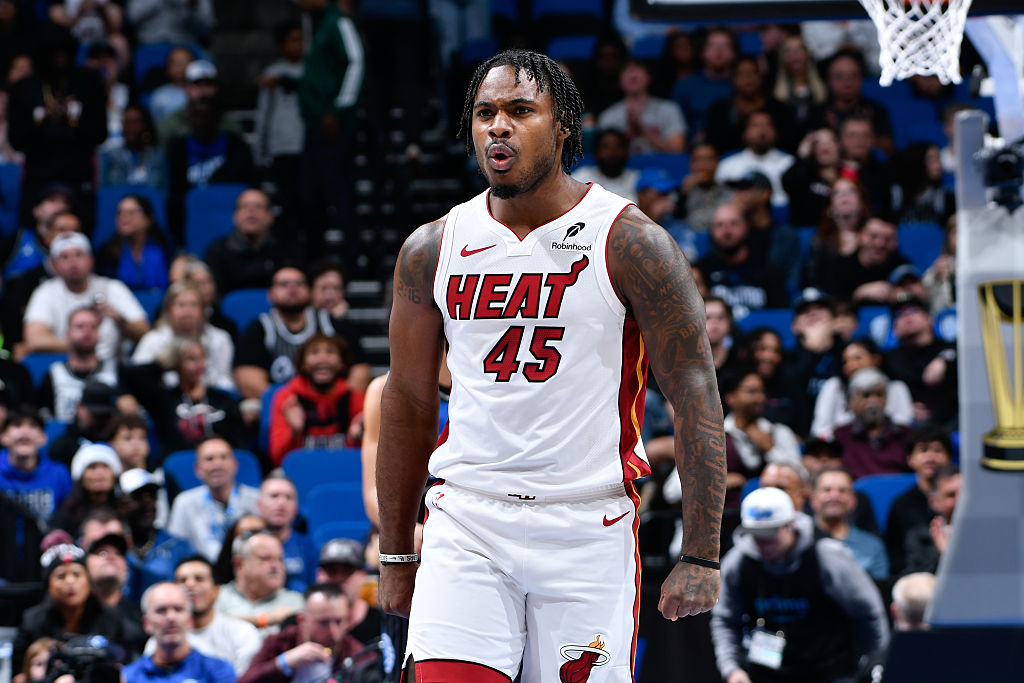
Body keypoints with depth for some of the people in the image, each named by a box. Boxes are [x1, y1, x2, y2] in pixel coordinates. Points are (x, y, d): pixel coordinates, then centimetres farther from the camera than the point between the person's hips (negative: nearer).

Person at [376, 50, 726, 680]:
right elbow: (409, 402, 16)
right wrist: (396, 558, 17)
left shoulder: (629, 243, -5)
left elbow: (695, 396, -6)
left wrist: (702, 556, -12)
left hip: (589, 527, -2)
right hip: (466, 522, 2)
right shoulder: (432, 250, 6)